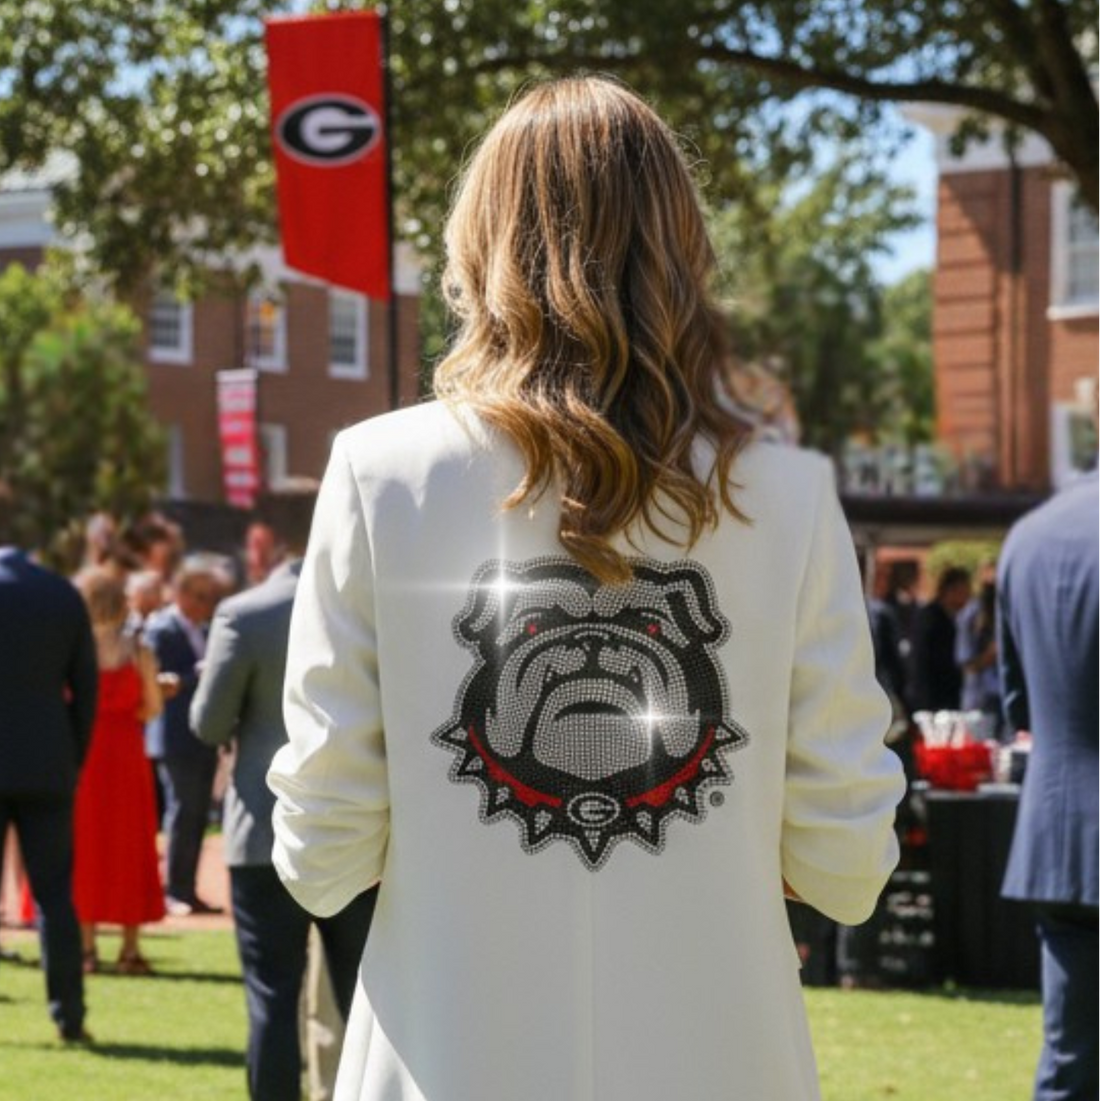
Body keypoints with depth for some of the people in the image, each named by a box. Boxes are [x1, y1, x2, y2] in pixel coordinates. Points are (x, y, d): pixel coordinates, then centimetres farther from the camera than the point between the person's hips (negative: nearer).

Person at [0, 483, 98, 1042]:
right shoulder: (65, 595, 4)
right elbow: (85, 687, 6)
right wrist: (74, 758, 13)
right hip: (49, 767, 3)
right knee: (55, 895, 6)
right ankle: (69, 1016, 4)